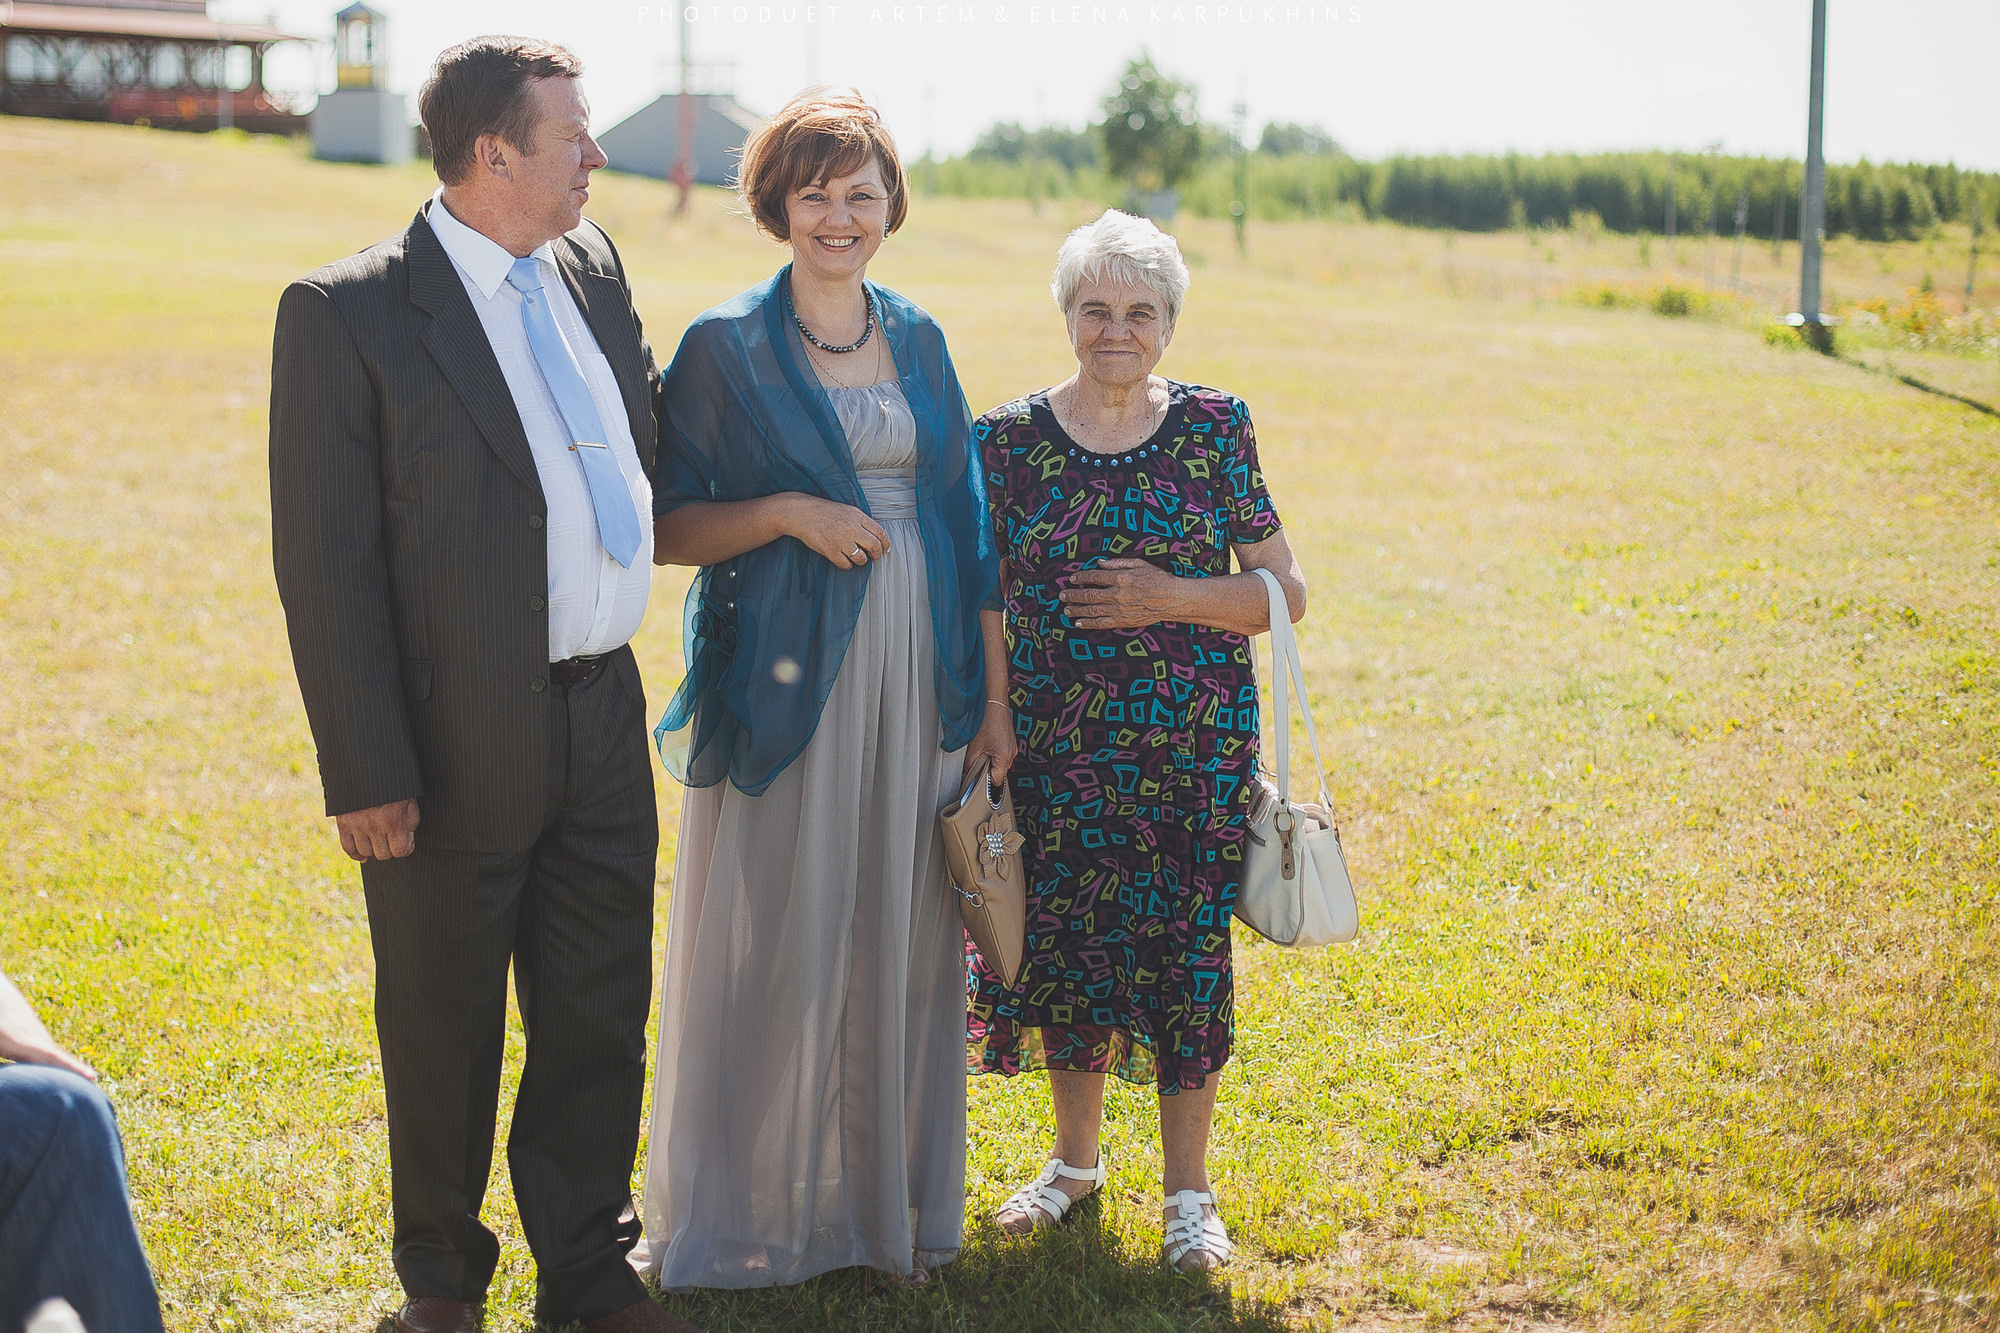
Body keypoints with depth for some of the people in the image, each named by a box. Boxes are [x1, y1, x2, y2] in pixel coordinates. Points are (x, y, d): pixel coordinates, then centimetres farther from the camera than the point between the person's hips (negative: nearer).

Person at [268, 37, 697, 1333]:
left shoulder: (593, 265, 6)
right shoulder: (346, 312, -13)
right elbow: (323, 560, -14)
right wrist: (365, 774, -17)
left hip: (604, 717, 6)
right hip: (456, 744, -6)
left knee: (602, 1019, 15)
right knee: (445, 1032, 12)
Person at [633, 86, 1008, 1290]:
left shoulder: (918, 341, 11)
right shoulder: (726, 347, -2)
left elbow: (965, 527, 12)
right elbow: (668, 529, -3)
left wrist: (993, 698, 8)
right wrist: (791, 512, -18)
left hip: (917, 680, 4)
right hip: (787, 679, -4)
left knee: (902, 940, 9)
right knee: (774, 942, 0)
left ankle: (891, 1195, 23)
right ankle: (748, 1210, 15)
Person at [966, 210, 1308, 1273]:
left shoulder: (1214, 428, 0)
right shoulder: (1011, 439, 2)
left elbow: (1285, 591, 1)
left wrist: (1170, 598, -14)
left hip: (1193, 744, -1)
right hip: (1058, 741, 1)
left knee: (1184, 948, 1)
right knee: (1065, 941, 7)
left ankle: (1188, 1187, 15)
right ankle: (1074, 1156, 29)